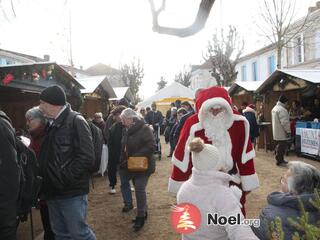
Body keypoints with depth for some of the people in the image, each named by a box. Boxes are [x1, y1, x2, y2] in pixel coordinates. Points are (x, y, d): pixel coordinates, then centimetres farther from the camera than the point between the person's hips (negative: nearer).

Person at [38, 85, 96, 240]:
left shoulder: (76, 121, -13)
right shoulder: (51, 124, 12)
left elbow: (86, 158, -21)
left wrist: (62, 179, -20)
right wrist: (45, 179, 7)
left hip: (72, 193, -8)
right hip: (53, 192, 8)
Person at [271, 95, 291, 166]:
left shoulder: (274, 108, 13)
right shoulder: (282, 109, -20)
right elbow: (284, 122, -24)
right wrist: (288, 131, -17)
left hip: (276, 132, 10)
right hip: (282, 133, -10)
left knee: (279, 146, 18)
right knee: (282, 147, -3)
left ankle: (280, 160, 27)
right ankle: (279, 161, 3)